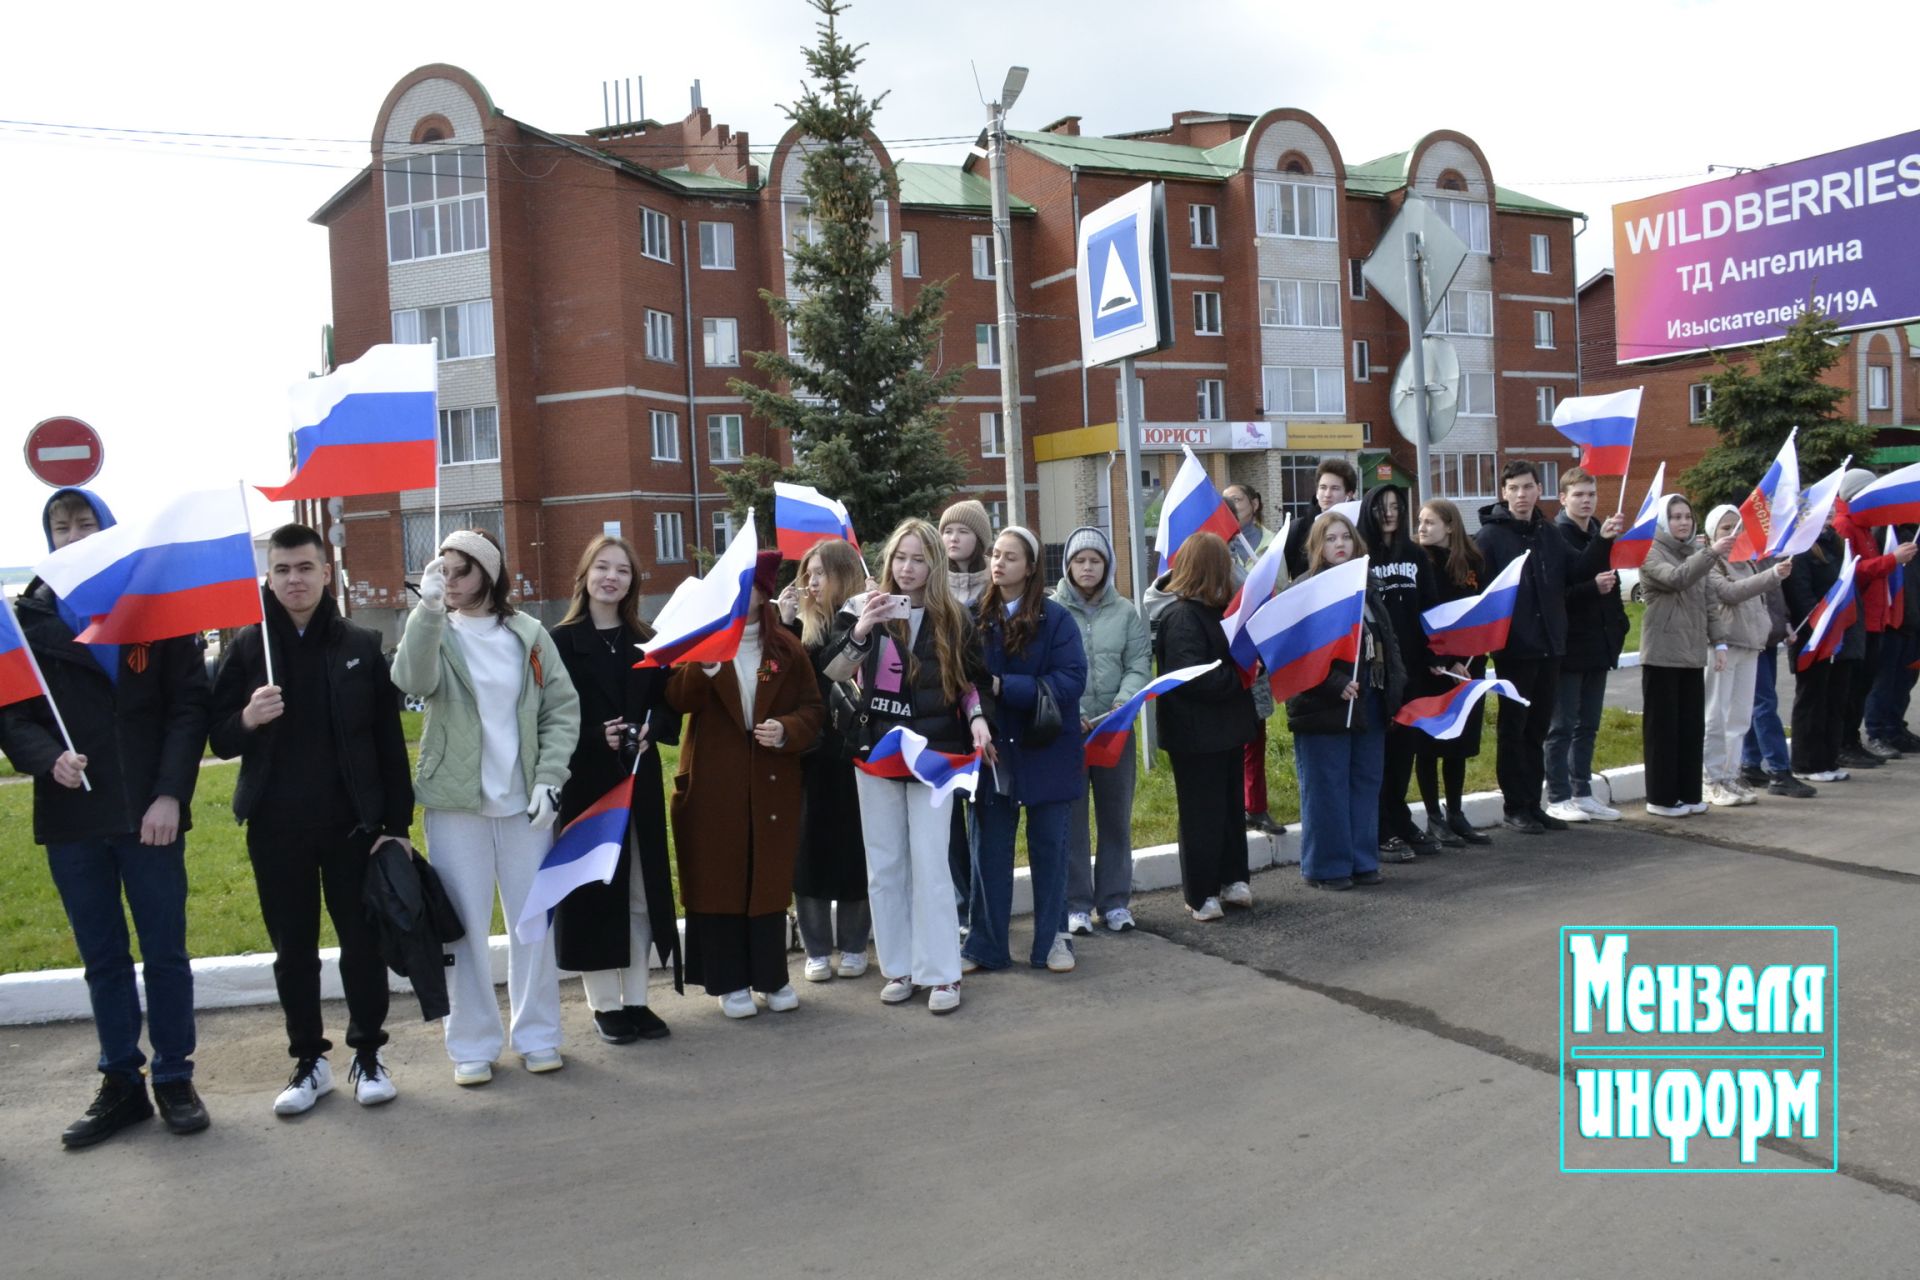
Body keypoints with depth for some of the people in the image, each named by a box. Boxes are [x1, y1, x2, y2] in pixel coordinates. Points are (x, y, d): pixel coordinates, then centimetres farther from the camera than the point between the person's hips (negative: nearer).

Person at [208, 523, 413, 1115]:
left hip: (352, 824, -1)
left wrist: (397, 823, -3)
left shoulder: (361, 646, 0)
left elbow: (389, 740, 1)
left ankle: (368, 1054, 20)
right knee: (293, 949, 10)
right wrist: (246, 720, -21)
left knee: (362, 942, 6)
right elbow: (218, 738, 2)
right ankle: (309, 1060, 23)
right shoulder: (247, 648, 1)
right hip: (276, 828, 1)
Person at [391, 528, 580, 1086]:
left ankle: (537, 1035, 21)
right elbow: (413, 680, -20)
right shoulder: (435, 633, 1)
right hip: (456, 802, -1)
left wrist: (549, 776, -6)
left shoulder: (529, 633, 5)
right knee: (463, 925, 3)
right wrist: (428, 610, -32)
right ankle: (472, 1045, 14)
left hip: (525, 801, 1)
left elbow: (562, 709, 5)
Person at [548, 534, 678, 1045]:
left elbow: (668, 705, 9)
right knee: (593, 889, 0)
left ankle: (635, 999, 17)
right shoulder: (561, 642, -3)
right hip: (585, 782, -4)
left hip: (639, 781, 4)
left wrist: (650, 730, -11)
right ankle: (605, 1004, 10)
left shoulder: (645, 642, 10)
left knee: (641, 890, 7)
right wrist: (596, 737, -19)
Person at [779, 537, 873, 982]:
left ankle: (853, 945, 19)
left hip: (854, 755, -3)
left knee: (854, 848, 6)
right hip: (809, 756, 3)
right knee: (809, 849, 5)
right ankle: (817, 949, 16)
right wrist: (784, 625, -11)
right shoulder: (804, 625, 6)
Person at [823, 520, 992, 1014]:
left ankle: (942, 972, 4)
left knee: (930, 862, -4)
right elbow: (835, 672, -9)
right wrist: (860, 631, -25)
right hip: (877, 750, 1)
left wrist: (977, 718, -7)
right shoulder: (865, 607, 0)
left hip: (932, 752, -1)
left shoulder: (952, 618, 3)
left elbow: (968, 680, 11)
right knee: (884, 864, 7)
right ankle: (898, 967, 17)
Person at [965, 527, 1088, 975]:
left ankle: (1053, 939, 23)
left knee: (1048, 845, 9)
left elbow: (1071, 681, -16)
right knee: (990, 848, 8)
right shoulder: (977, 619, 0)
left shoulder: (1055, 619, -7)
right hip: (993, 751, 2)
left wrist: (1002, 686, -21)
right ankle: (984, 944, 18)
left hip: (1045, 751, -2)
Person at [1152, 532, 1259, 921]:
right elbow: (1193, 677, -27)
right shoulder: (1182, 616, -19)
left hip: (1225, 728, 9)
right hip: (1197, 734, -9)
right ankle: (1201, 895, 9)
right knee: (1202, 814, 0)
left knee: (1230, 806, 17)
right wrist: (1241, 675, -21)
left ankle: (1230, 878, 29)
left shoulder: (1211, 609, 11)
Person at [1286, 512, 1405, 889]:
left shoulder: (1366, 588, 15)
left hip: (1369, 703, 8)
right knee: (1326, 790, -1)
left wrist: (1394, 683, 9)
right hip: (1324, 709, -7)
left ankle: (1362, 861, 22)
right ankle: (1326, 867, 8)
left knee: (1366, 784, 12)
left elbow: (1387, 640, 22)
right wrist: (1336, 686, -23)